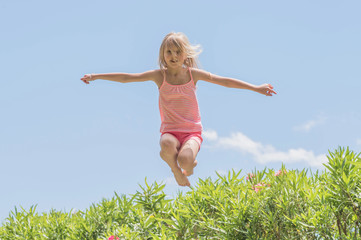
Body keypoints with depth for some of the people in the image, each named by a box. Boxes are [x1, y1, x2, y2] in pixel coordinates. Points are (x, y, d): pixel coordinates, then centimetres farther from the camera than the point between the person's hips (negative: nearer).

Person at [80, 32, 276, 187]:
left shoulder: (193, 74, 2)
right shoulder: (159, 75, 0)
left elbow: (223, 81, 3)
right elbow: (127, 77, -4)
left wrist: (256, 88, 1)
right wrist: (96, 76, -10)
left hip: (192, 132, 0)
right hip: (170, 131, 0)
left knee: (185, 160, -31)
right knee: (167, 145, -37)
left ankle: (189, 167, 10)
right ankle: (175, 169, -2)